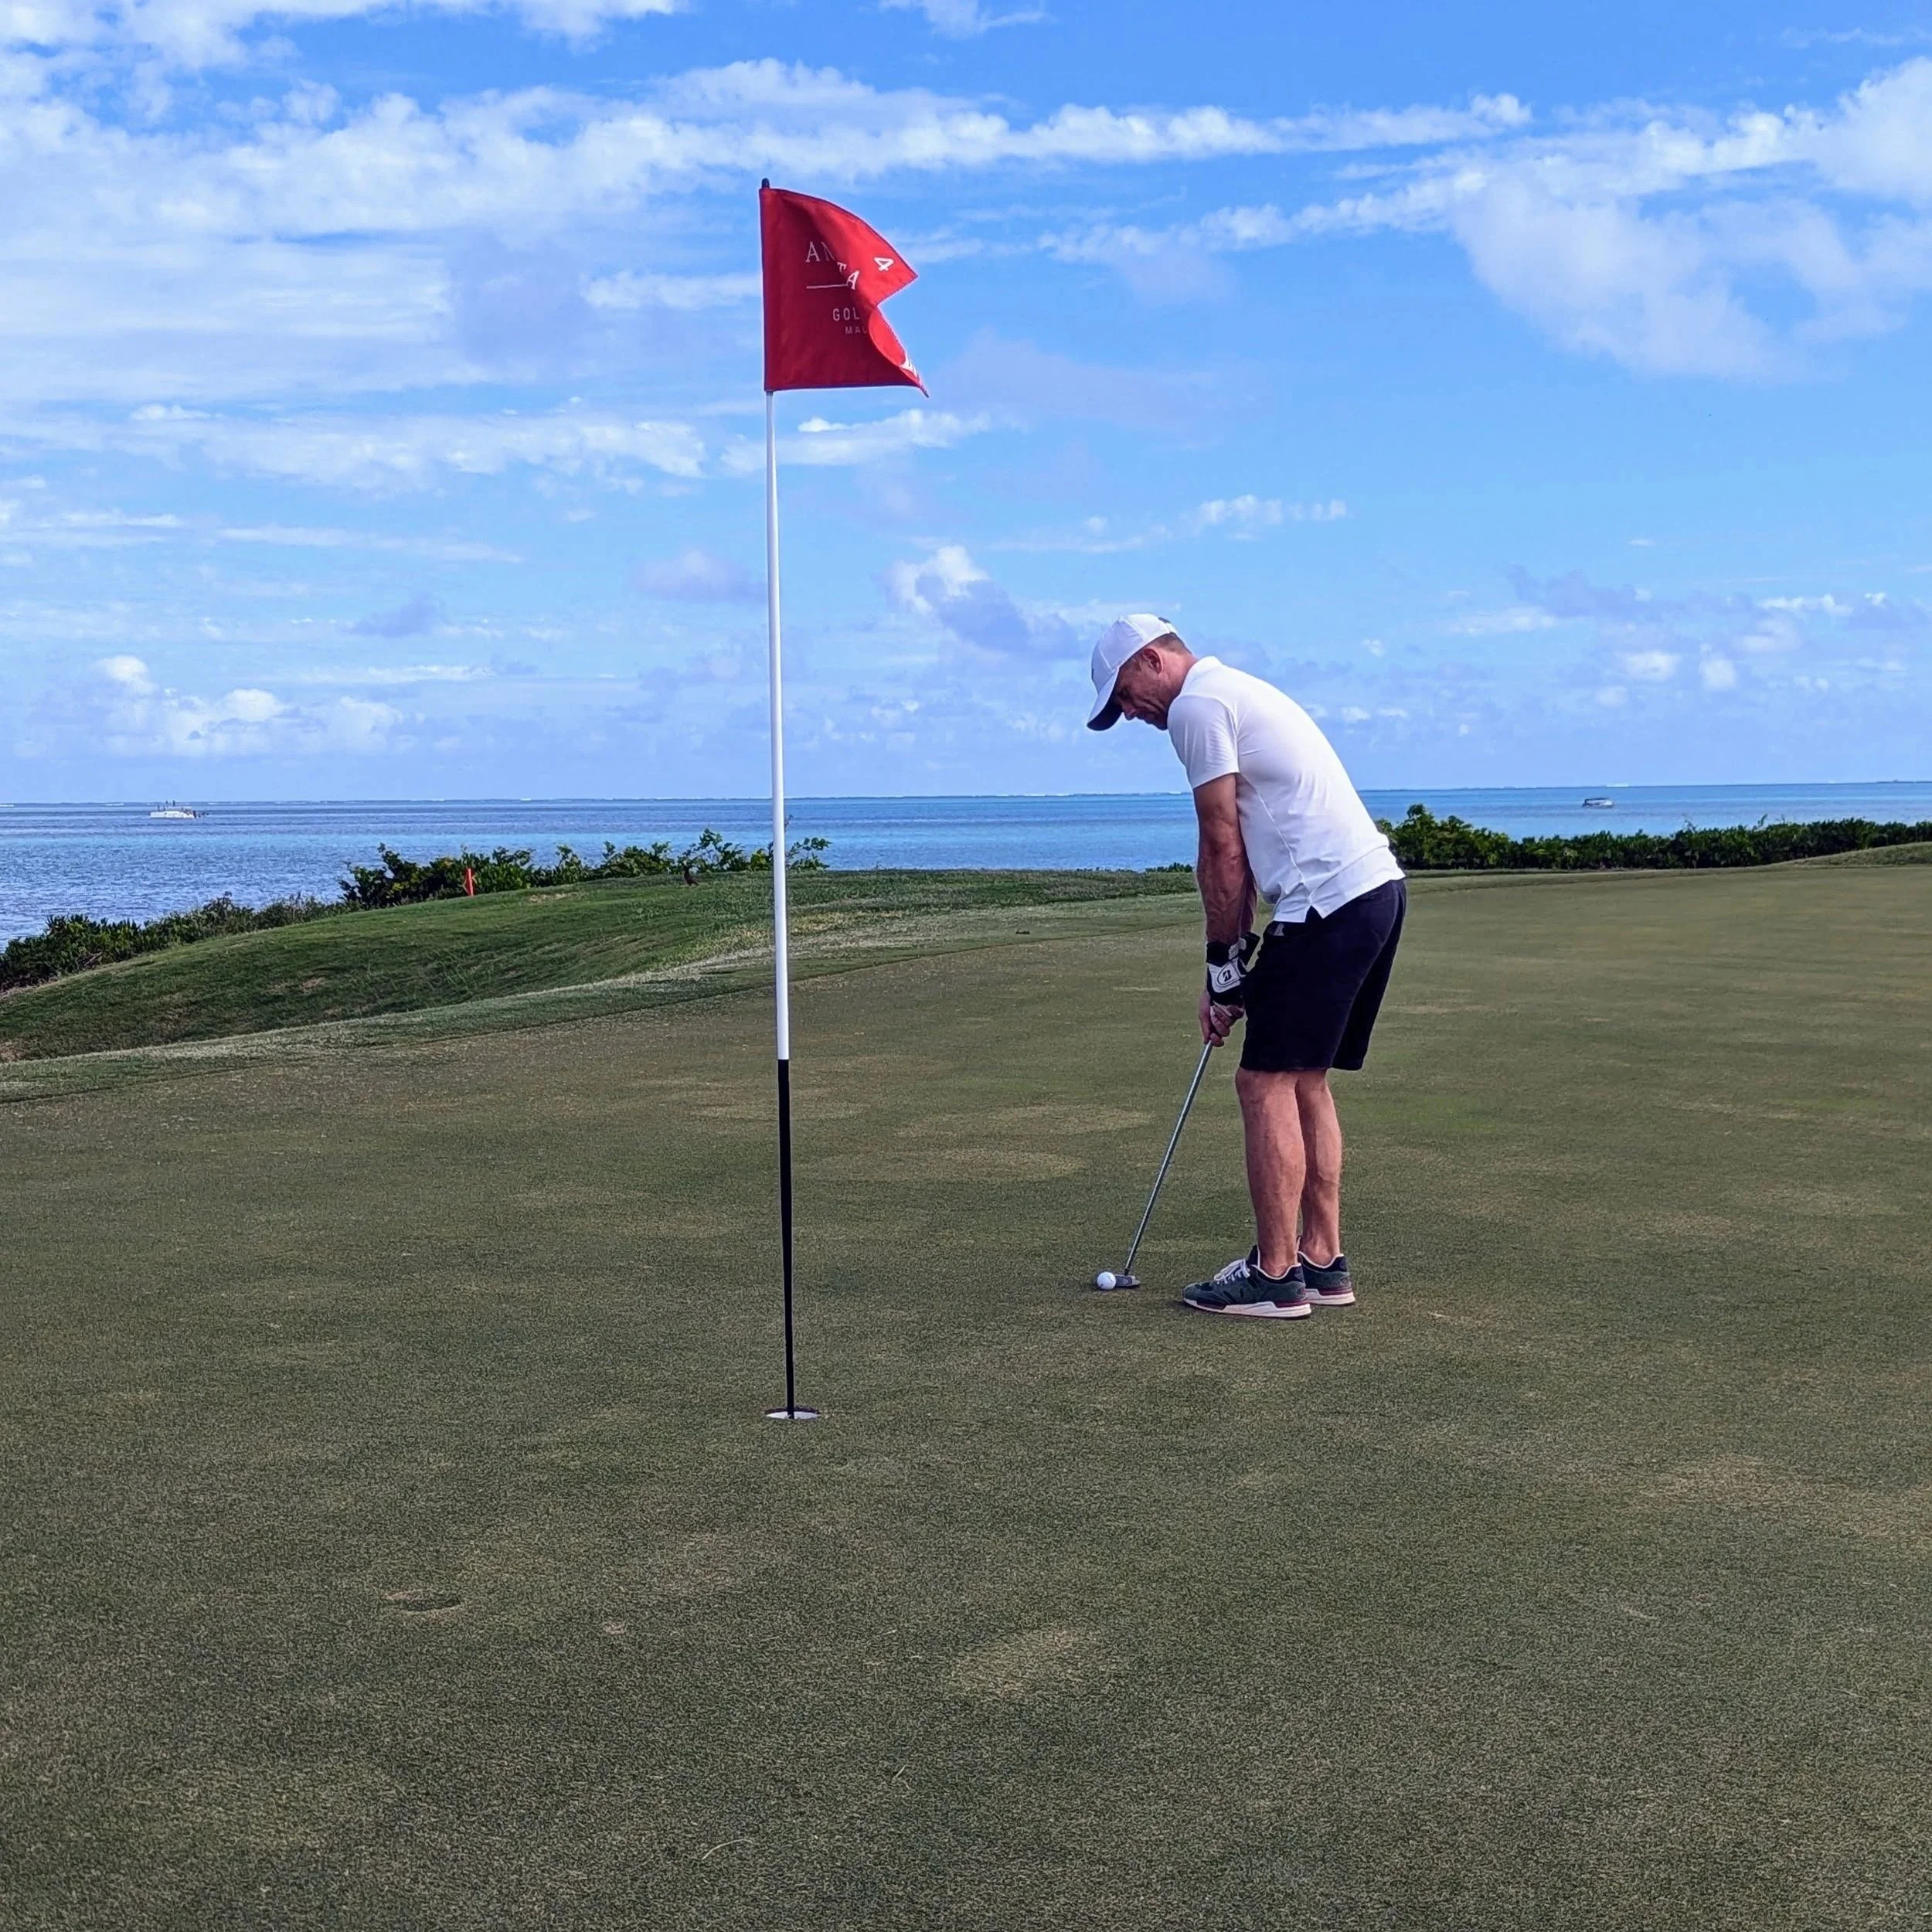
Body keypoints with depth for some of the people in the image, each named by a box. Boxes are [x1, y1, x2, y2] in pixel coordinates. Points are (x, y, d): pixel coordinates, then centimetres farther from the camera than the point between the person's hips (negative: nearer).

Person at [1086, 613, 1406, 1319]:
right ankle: (1323, 1261, 18)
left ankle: (1275, 1275, 0)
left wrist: (1223, 964, -1)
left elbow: (1223, 850, -9)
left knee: (1267, 1082, -4)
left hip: (1329, 903, -10)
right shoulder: (1238, 691, 24)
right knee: (1304, 1080, 15)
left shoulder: (1196, 706, -8)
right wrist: (1238, 959, 18)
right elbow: (1247, 844, 22)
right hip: (1375, 889, 10)